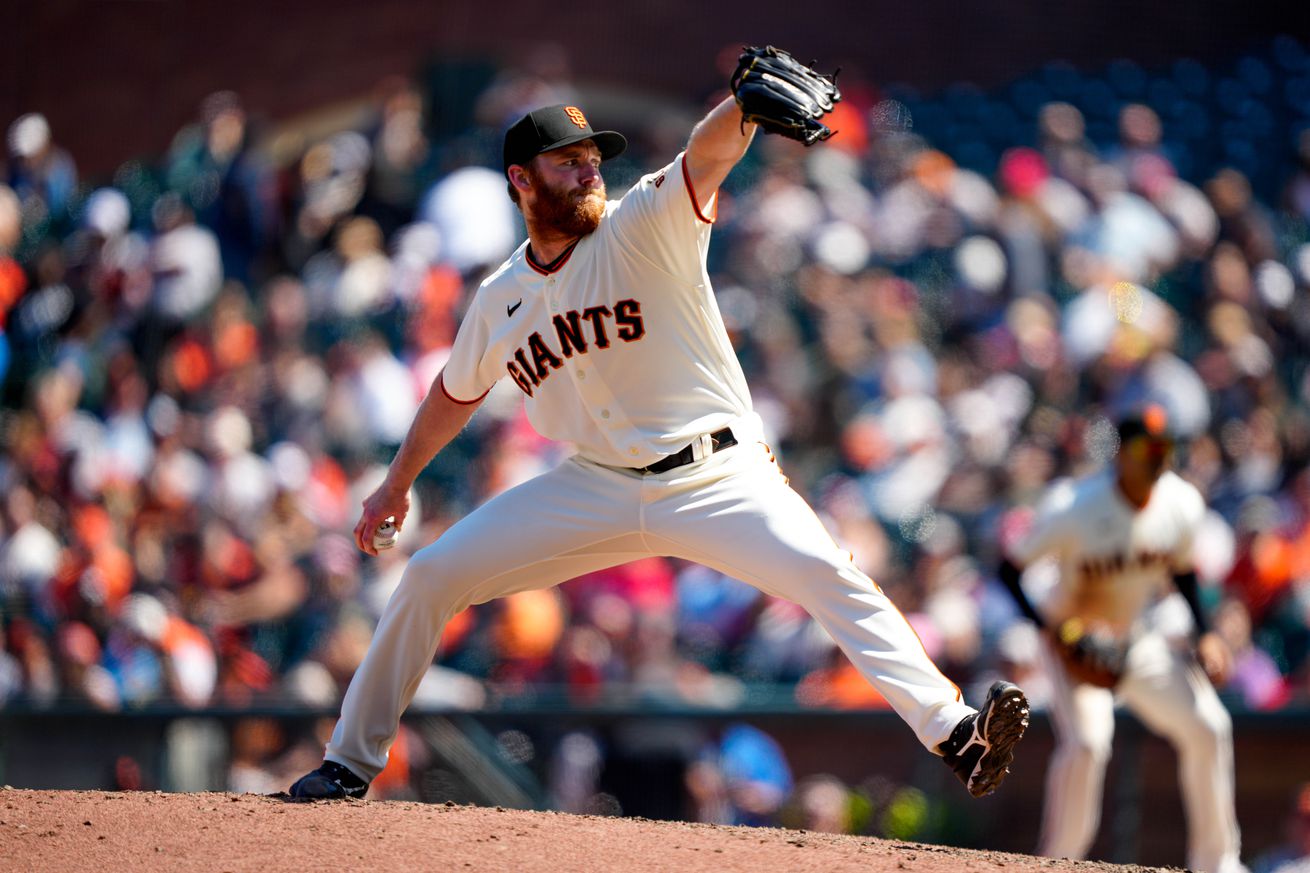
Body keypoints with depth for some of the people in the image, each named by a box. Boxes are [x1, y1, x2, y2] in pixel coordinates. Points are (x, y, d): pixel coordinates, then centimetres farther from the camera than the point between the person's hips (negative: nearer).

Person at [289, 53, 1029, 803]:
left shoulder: (646, 227, -6)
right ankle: (352, 762, 10)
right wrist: (397, 484, 30)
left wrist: (749, 104, -46)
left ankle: (951, 731, -33)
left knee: (826, 573, -27)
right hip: (596, 488, 4)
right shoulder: (502, 299, 6)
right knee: (433, 575, -3)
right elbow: (457, 393, 24)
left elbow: (709, 153, -26)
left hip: (715, 478, -4)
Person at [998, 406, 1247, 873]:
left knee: (1208, 726, 0)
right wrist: (1055, 633, -28)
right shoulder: (1074, 509, -27)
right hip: (1073, 640, -6)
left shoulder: (1182, 503, -10)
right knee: (1086, 739, -27)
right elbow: (1010, 568, -18)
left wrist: (1204, 634, -3)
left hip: (1137, 639, 6)